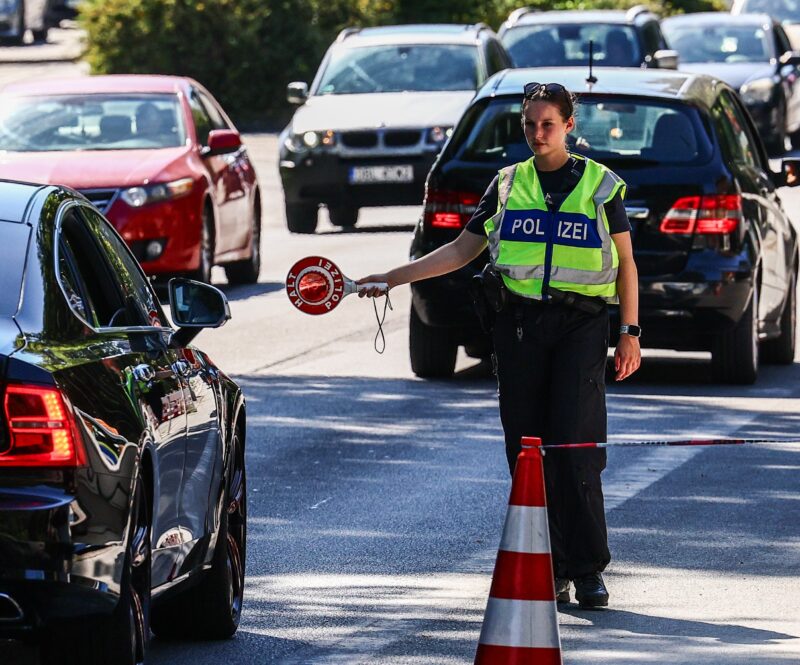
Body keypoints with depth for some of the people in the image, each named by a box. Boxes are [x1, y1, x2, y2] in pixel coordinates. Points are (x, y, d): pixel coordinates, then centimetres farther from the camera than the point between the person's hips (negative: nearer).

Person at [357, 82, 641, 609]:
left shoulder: (601, 185, 6)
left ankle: (588, 569, -6)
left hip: (581, 324, -3)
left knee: (575, 448, -12)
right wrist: (391, 278, 10)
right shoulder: (508, 185, 13)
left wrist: (630, 333, 1)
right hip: (520, 323, 3)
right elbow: (461, 251, 17)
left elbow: (625, 262, 9)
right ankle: (549, 571, 4)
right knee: (526, 448, -1)